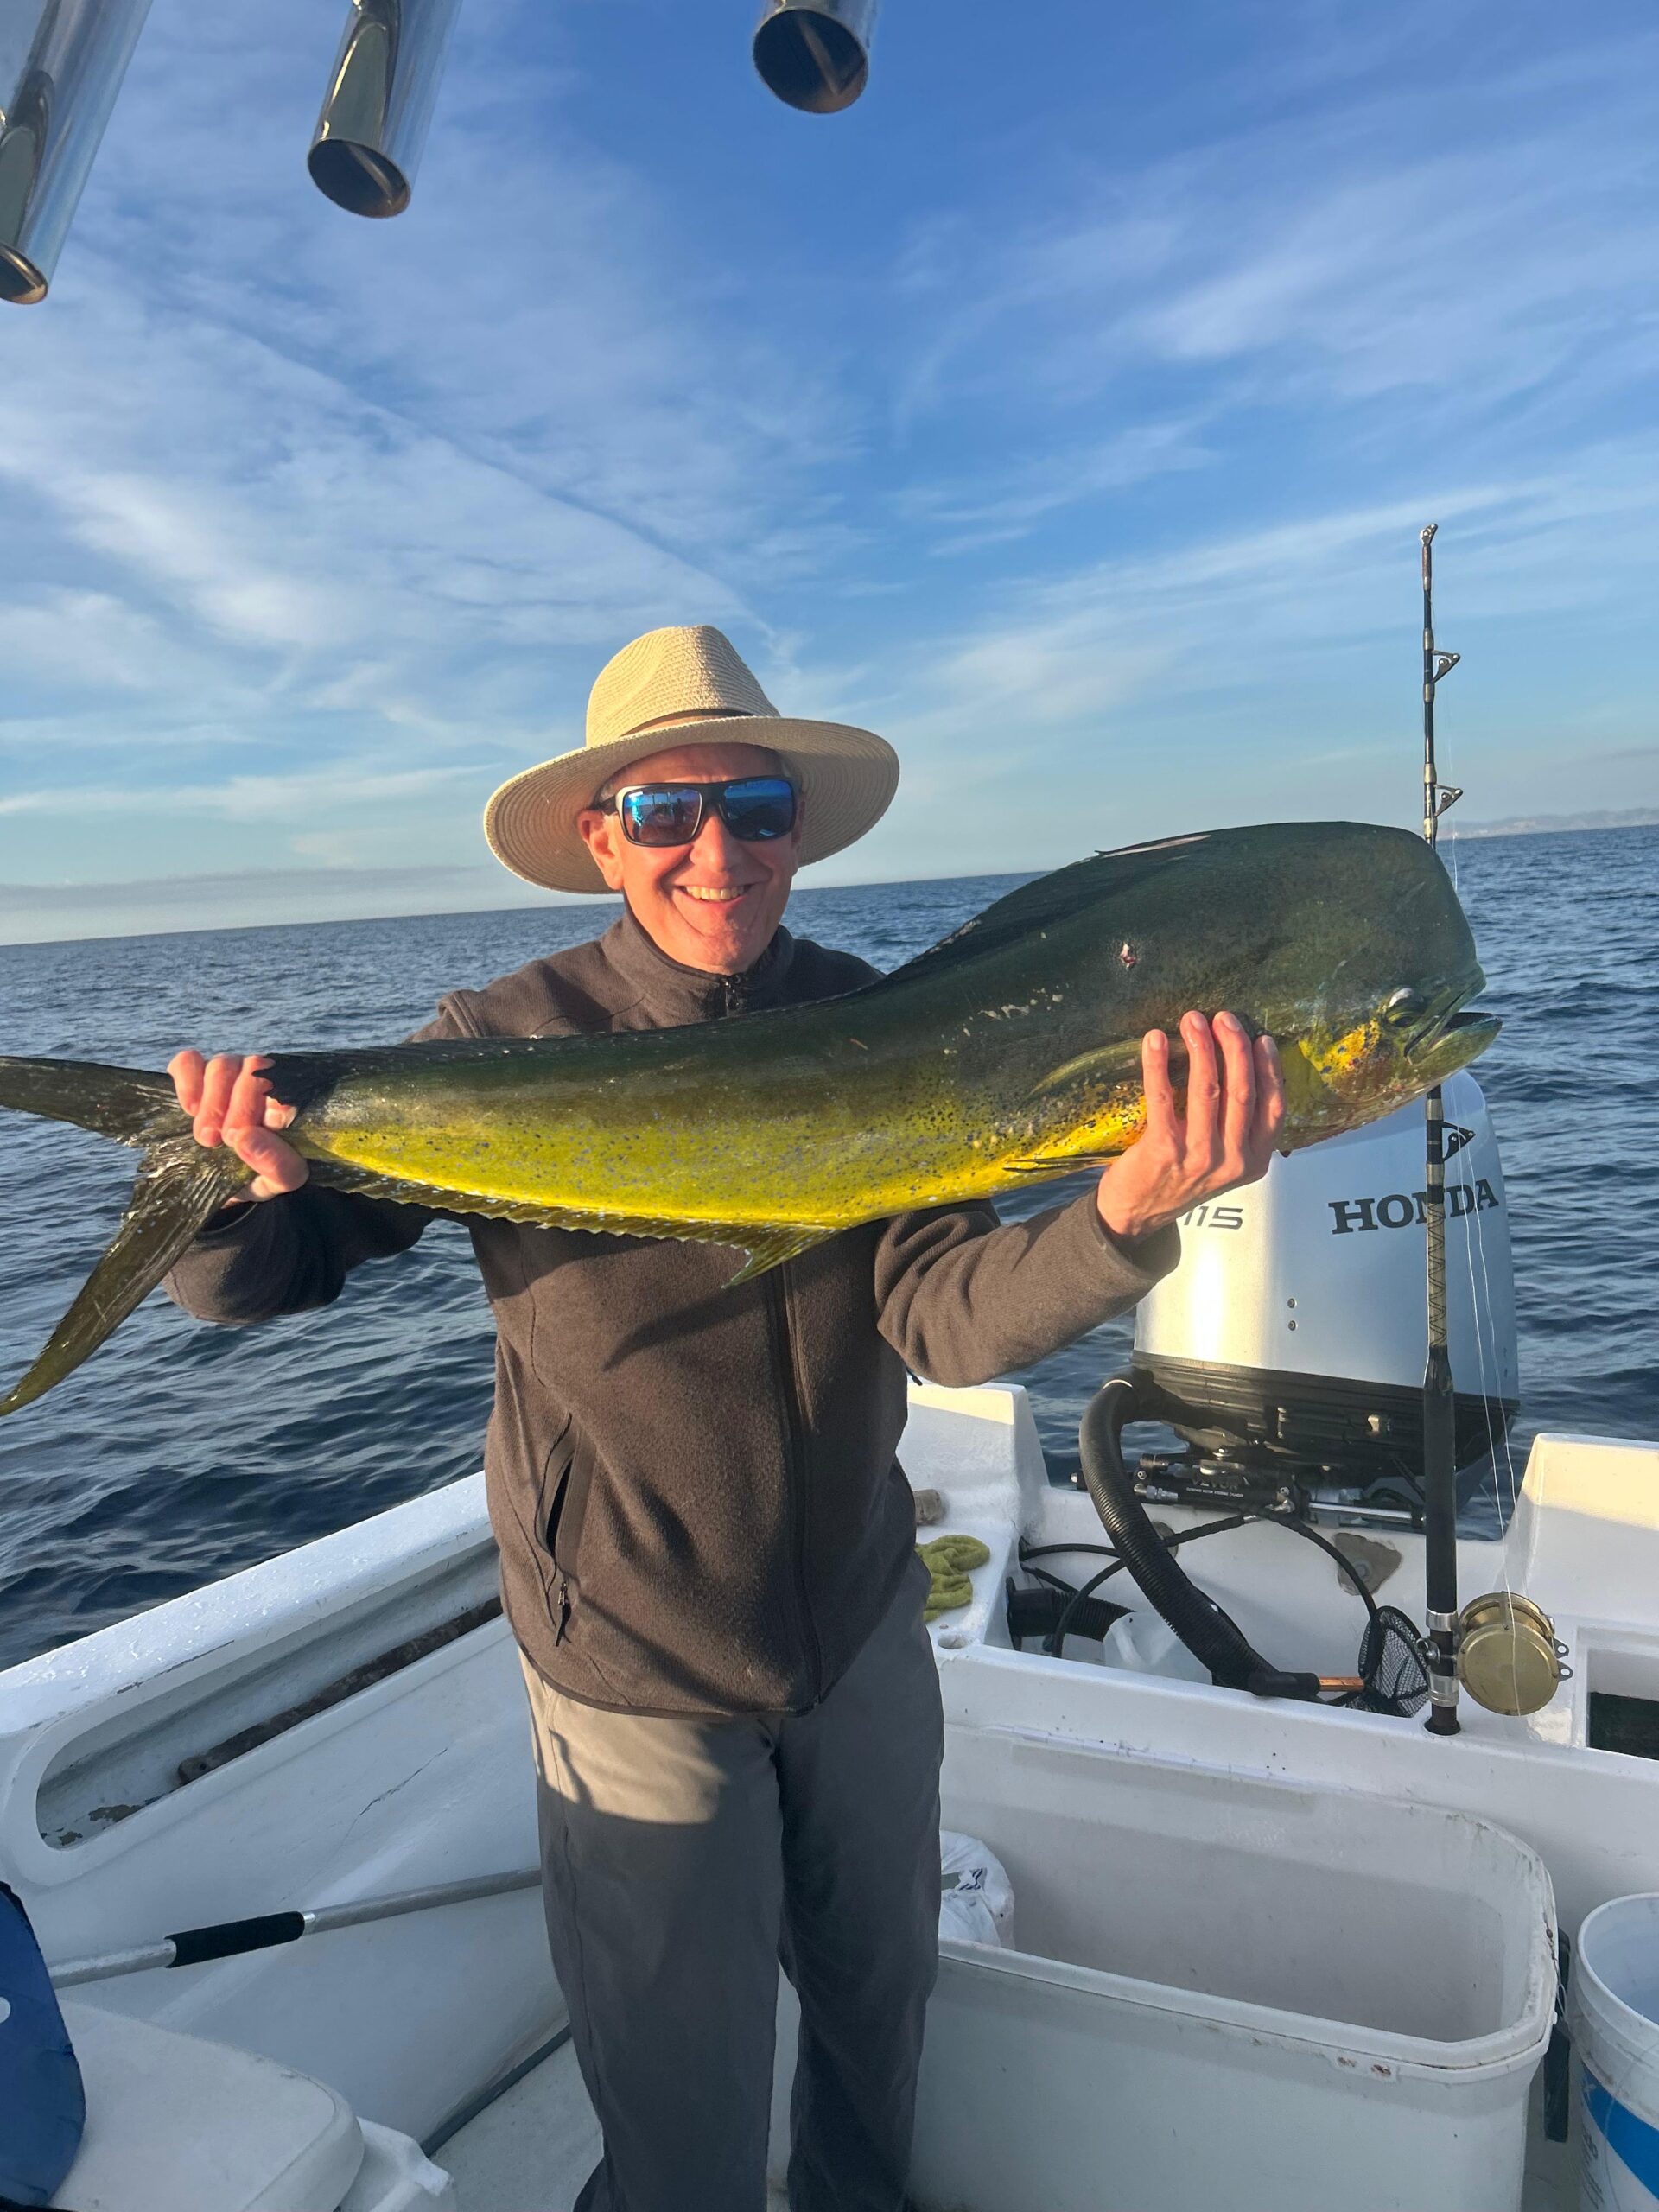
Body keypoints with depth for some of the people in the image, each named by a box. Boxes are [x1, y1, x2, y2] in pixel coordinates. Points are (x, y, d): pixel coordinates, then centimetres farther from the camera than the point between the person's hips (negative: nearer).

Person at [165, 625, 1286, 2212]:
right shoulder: (507, 1044, -18)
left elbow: (948, 1310, -22)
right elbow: (243, 1283, -12)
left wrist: (1125, 1217, -42)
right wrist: (254, 1179, -35)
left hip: (859, 1619, 4)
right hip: (632, 1659, -3)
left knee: (882, 1994, 28)